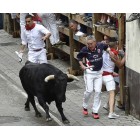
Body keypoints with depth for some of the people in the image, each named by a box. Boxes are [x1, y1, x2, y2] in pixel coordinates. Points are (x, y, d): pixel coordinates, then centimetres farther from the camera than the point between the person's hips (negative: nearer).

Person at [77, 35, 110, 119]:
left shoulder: (100, 46, -10)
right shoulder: (85, 50, -15)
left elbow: (106, 47, 15)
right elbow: (79, 57, 3)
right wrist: (82, 65, -8)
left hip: (99, 72, 3)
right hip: (89, 72, -2)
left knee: (98, 91, 0)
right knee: (89, 90, -9)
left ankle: (95, 111, 9)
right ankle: (85, 107, 18)